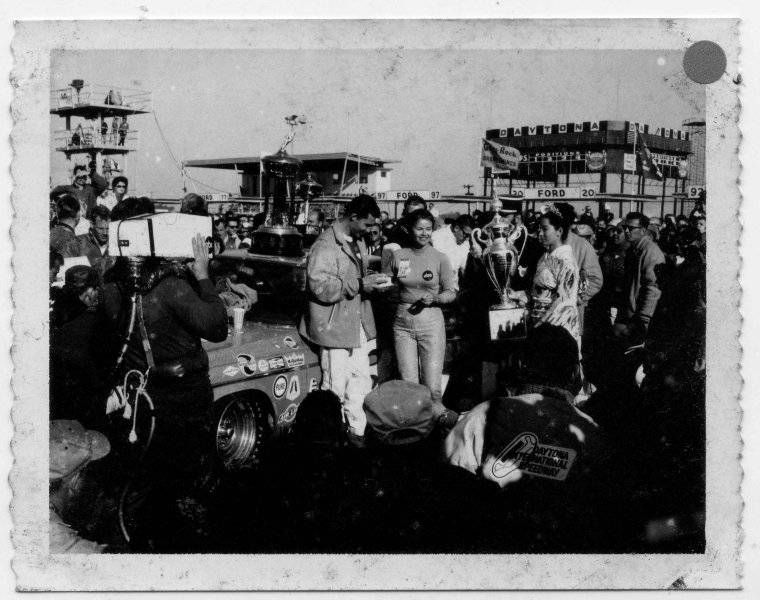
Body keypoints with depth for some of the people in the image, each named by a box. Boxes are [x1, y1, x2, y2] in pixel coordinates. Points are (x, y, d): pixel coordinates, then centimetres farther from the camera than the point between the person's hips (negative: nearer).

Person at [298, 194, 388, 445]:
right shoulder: (325, 245, -18)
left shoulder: (358, 241, 13)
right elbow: (320, 287, -26)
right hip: (335, 326, -9)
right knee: (336, 387, 1)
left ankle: (358, 431, 26)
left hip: (358, 325, 9)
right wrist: (359, 285, -28)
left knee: (361, 382, 14)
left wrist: (371, 281, 4)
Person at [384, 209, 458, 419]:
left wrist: (434, 299, -16)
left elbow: (451, 293, 2)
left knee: (433, 388, -4)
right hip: (402, 324, 2)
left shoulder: (440, 258, 0)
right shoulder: (398, 256, 5)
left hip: (431, 322, -2)